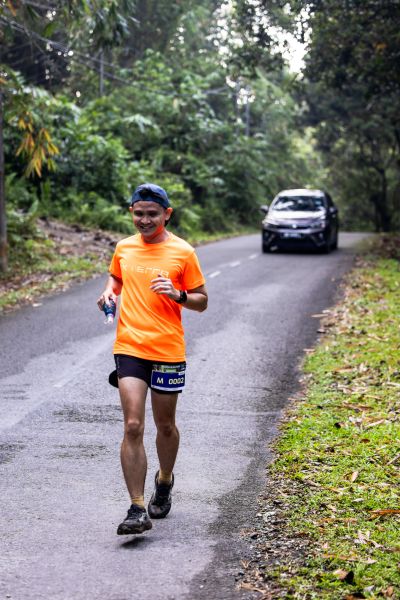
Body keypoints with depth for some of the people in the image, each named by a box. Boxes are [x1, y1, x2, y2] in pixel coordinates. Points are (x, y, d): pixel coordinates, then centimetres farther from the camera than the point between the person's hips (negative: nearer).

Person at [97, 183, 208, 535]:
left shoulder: (182, 252, -2)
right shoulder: (124, 248, 7)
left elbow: (202, 301, 2)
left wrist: (177, 295, -17)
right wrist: (110, 292, 6)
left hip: (168, 351, -1)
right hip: (129, 348, 1)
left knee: (165, 426, 13)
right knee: (133, 427, -10)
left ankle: (165, 481, 41)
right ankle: (138, 509, -8)